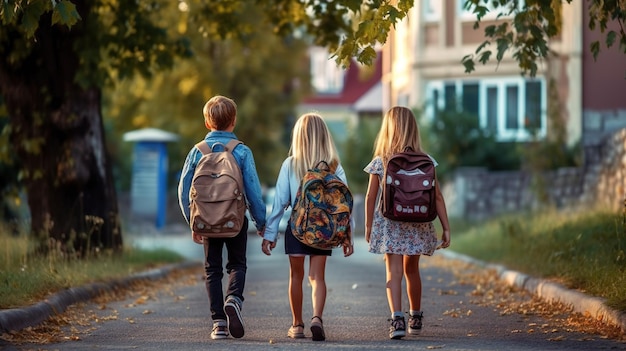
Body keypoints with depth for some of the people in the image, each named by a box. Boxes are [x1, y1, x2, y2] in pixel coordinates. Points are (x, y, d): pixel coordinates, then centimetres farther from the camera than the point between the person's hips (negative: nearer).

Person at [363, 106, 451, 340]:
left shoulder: (380, 163, -5)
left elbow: (370, 198, 0)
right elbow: (437, 196, -3)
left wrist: (368, 227, 12)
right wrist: (446, 228, 2)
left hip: (389, 226, -2)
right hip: (417, 225, 3)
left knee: (394, 272, -5)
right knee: (412, 270, 20)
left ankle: (397, 319, -23)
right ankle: (415, 318, 35)